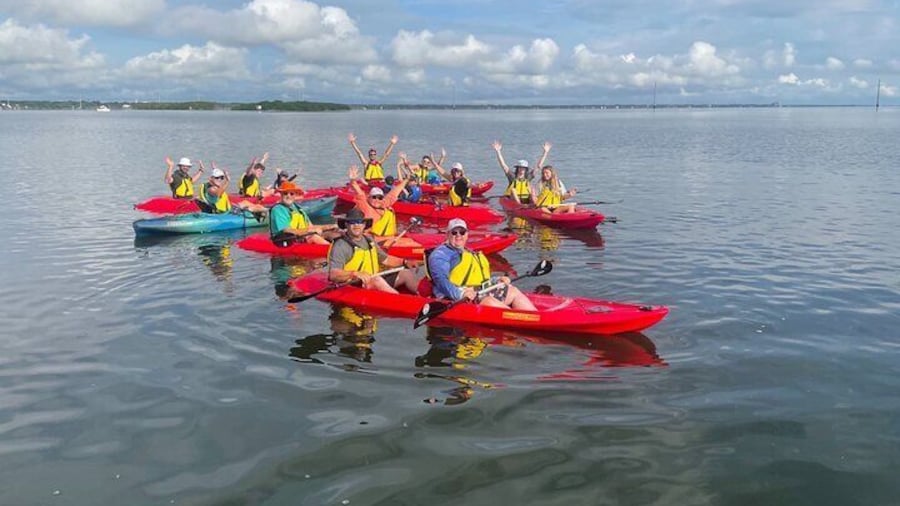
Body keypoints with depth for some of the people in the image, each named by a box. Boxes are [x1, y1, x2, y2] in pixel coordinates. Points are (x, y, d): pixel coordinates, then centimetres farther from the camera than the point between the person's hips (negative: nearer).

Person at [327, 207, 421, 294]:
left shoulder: (369, 241, 16)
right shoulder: (341, 245, -10)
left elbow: (385, 259, 24)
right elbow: (333, 275, -21)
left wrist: (404, 262, 9)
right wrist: (355, 274, -36)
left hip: (376, 281, 9)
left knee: (406, 273, 3)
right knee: (376, 280, -36)